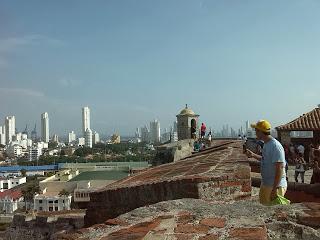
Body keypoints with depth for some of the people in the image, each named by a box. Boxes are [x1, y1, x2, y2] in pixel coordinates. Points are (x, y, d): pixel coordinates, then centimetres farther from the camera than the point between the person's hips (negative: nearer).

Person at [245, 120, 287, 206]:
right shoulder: (266, 144, 9)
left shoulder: (275, 146, -21)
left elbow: (279, 168, -24)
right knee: (264, 205, 19)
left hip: (275, 186, -10)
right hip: (265, 184, 10)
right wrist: (253, 155, 26)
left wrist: (275, 189, -26)